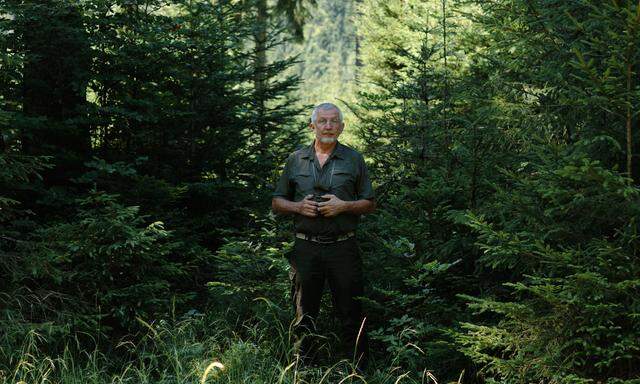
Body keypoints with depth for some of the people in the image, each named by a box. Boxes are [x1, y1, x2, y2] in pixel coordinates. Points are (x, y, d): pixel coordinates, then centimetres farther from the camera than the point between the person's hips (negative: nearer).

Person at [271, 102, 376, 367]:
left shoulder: (353, 159, 7)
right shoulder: (296, 160, 10)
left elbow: (369, 204, 8)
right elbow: (277, 203, 14)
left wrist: (343, 206, -10)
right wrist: (298, 207, -6)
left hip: (343, 247, -1)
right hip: (306, 248, 1)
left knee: (351, 316, 0)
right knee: (304, 316, 7)